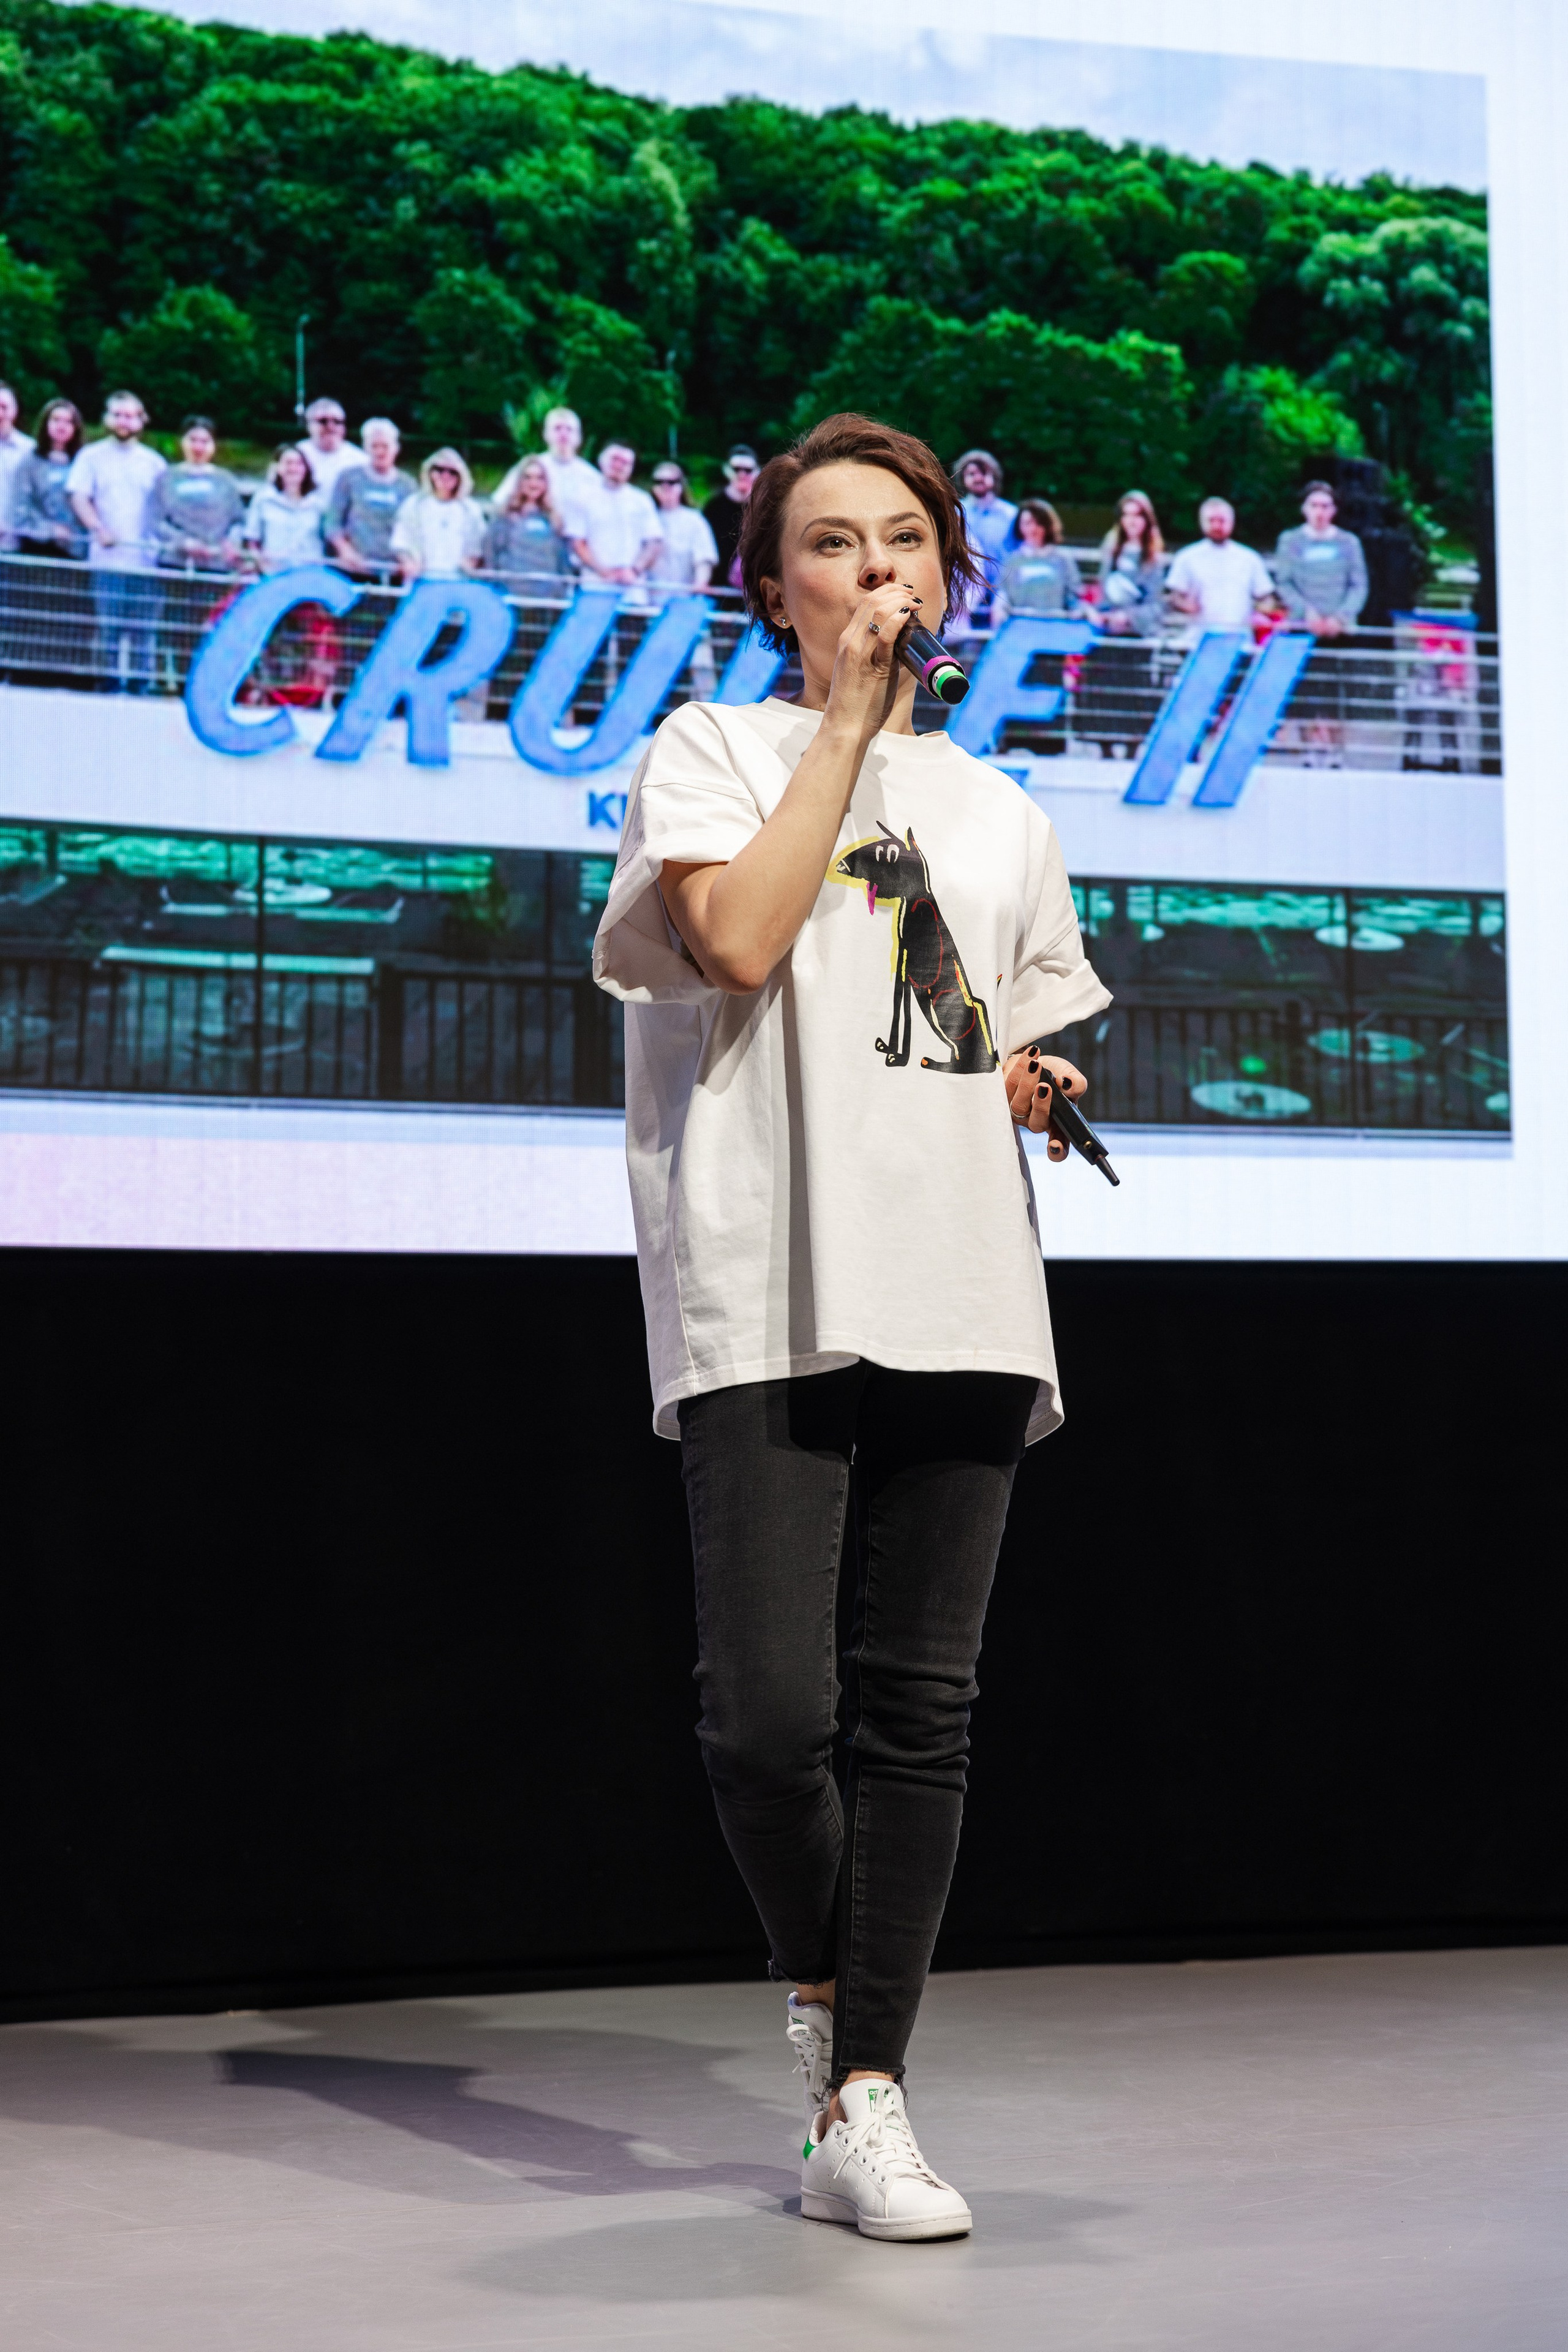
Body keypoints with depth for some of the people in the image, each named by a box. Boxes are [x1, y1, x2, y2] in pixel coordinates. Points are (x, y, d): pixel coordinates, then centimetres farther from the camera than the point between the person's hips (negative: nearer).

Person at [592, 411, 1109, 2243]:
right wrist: (848, 717, -5)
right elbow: (740, 940, -12)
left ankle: (860, 2111, 8)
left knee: (920, 1713, 1)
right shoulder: (713, 748, 7)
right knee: (772, 1708, -11)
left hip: (960, 1304, 5)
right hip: (767, 1303, -4)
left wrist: (1041, 1091, 4)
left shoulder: (999, 816, 21)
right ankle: (820, 1982, 19)